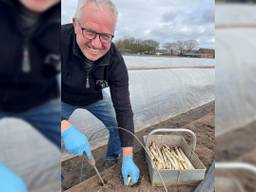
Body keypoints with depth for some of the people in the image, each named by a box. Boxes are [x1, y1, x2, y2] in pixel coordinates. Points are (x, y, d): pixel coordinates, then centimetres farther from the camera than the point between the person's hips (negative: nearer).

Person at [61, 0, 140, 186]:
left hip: (95, 98, 2)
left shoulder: (115, 60, -31)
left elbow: (123, 109, -28)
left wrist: (128, 158, -29)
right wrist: (66, 128, -50)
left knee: (118, 127, -1)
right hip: (65, 99, -1)